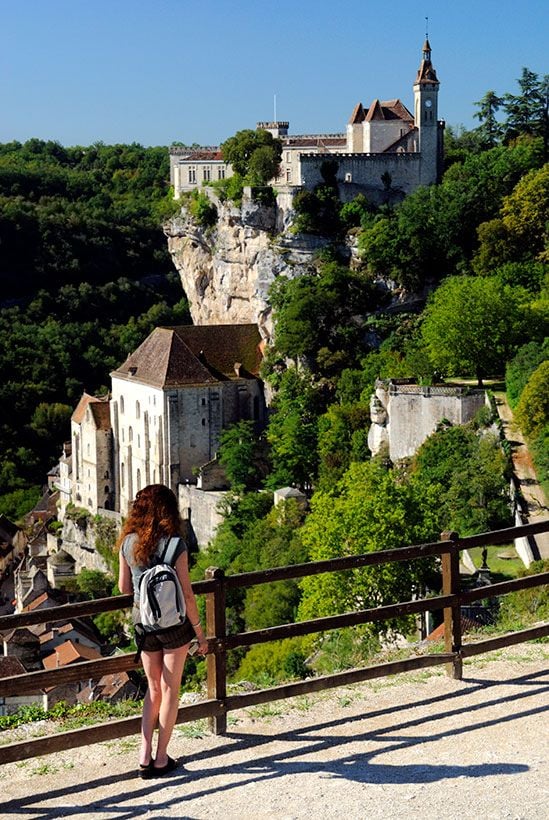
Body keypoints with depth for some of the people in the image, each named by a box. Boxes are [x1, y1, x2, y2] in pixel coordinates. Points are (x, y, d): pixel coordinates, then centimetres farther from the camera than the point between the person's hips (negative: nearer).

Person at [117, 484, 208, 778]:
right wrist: (199, 632, -3)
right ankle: (161, 759, 16)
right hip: (174, 622, -4)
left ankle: (145, 756, 10)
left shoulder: (128, 542, -3)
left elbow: (124, 587, 6)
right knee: (170, 689, 10)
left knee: (153, 688, 18)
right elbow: (186, 595, -12)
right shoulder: (174, 545, -15)